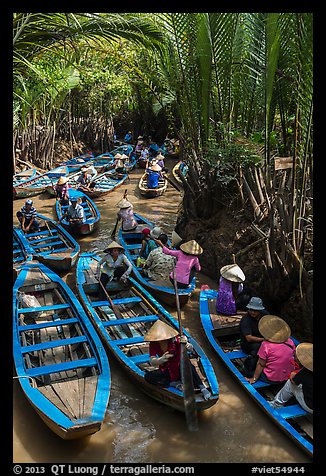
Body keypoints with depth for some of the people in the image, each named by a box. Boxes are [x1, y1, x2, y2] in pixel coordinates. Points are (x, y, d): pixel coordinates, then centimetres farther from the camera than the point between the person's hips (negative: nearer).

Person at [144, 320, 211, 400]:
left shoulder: (174, 339, -18)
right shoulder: (153, 345, -10)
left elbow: (191, 350, -26)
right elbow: (152, 362, -21)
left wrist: (186, 343, -50)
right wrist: (161, 359, -43)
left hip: (180, 370, -3)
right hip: (167, 372, 4)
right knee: (147, 376, -22)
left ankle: (202, 388, -28)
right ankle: (174, 383, -20)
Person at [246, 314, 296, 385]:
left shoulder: (266, 345, -22)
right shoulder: (290, 342, -8)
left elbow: (261, 365, -14)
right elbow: (294, 359, 7)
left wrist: (254, 378, -1)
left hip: (271, 380, -5)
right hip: (288, 377, 6)